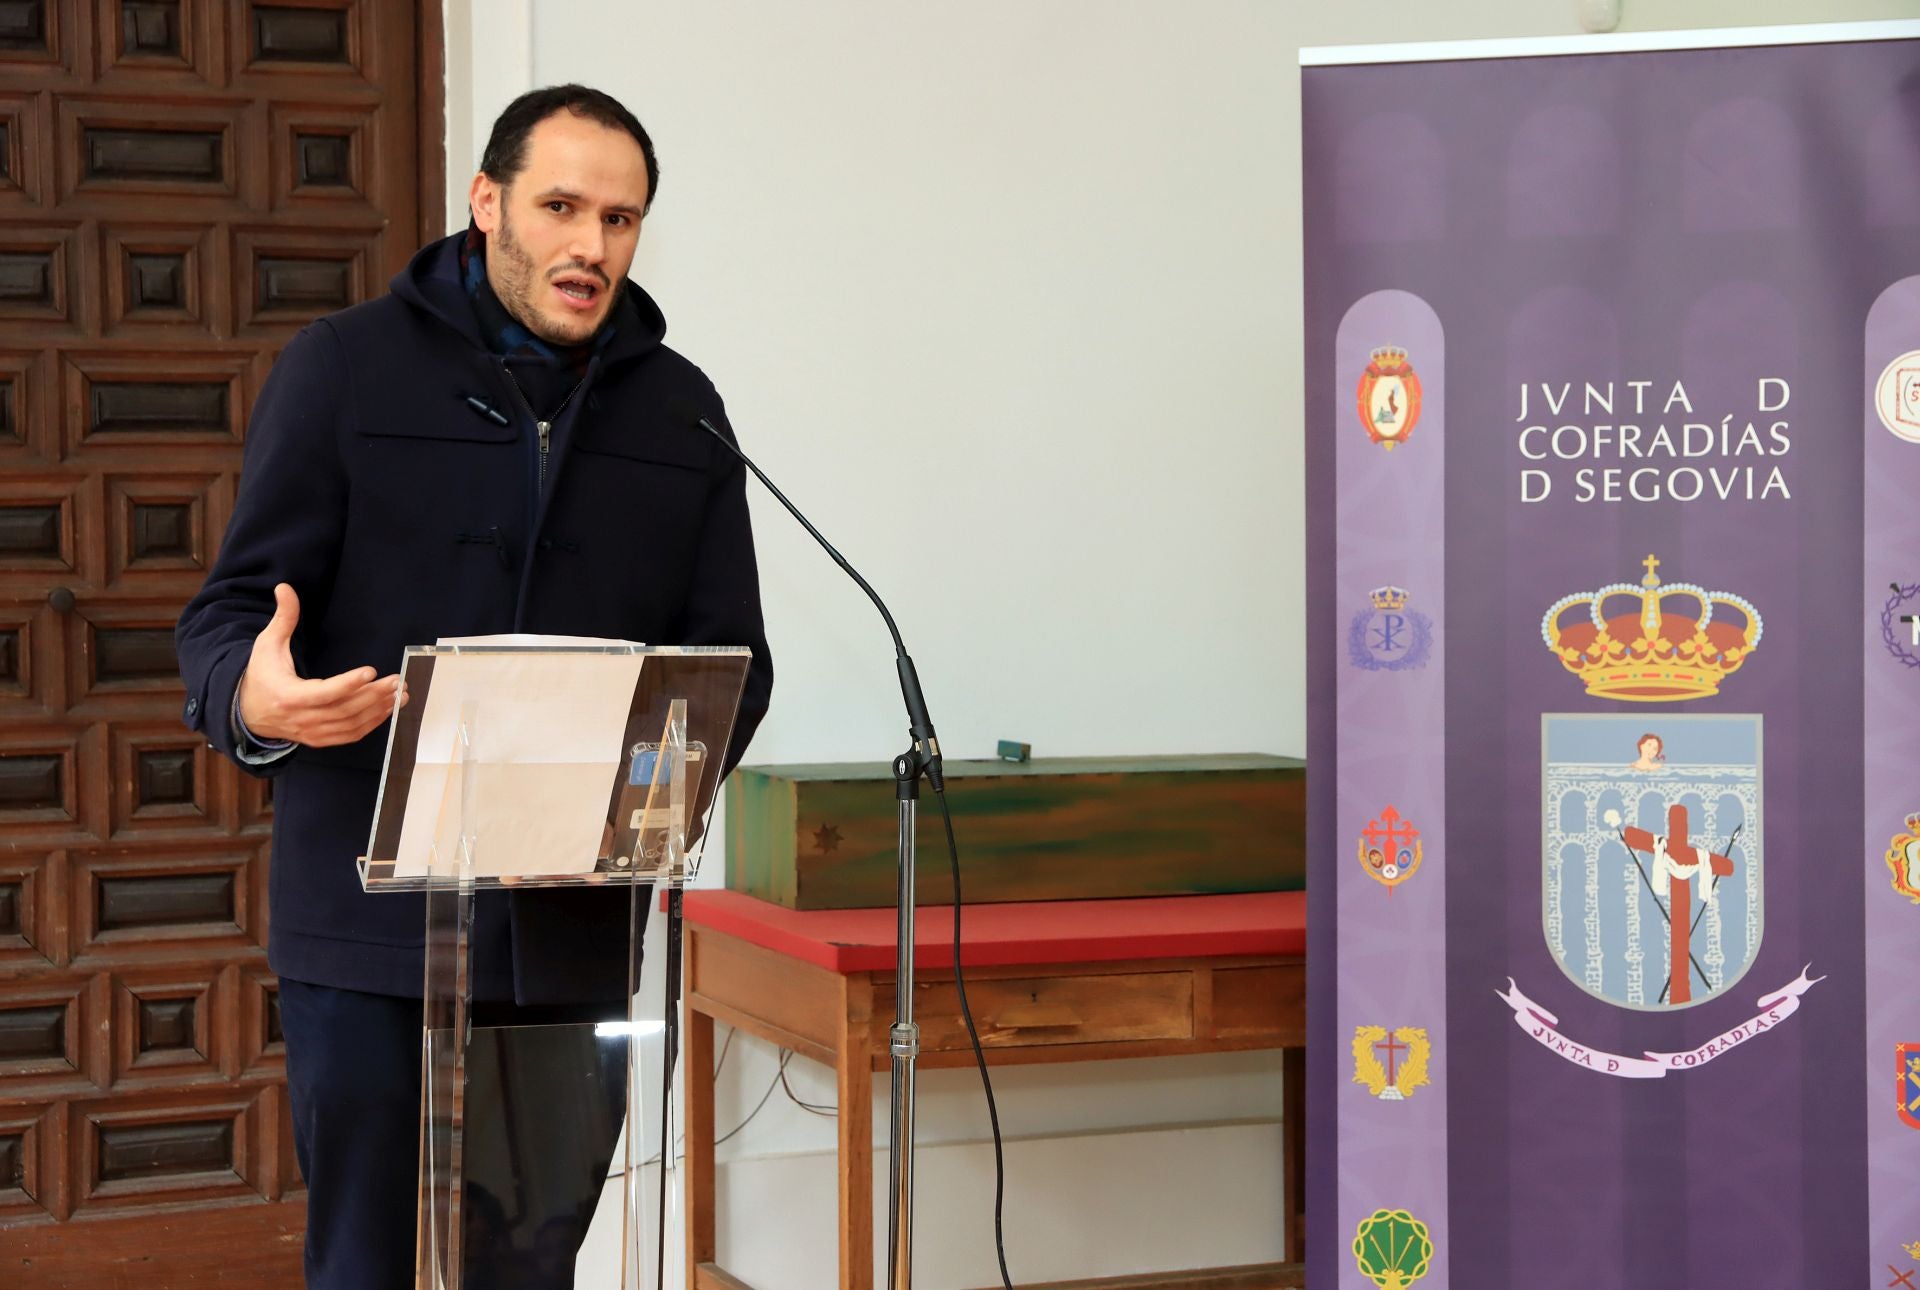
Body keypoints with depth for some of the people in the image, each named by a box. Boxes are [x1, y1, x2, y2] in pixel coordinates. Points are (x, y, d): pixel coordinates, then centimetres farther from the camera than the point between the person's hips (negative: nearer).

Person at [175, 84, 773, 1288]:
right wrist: (254, 699, -24)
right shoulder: (345, 367, 3)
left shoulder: (682, 410, 12)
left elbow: (731, 658, 11)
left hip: (580, 931, 3)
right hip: (375, 924, -3)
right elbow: (230, 610, 0)